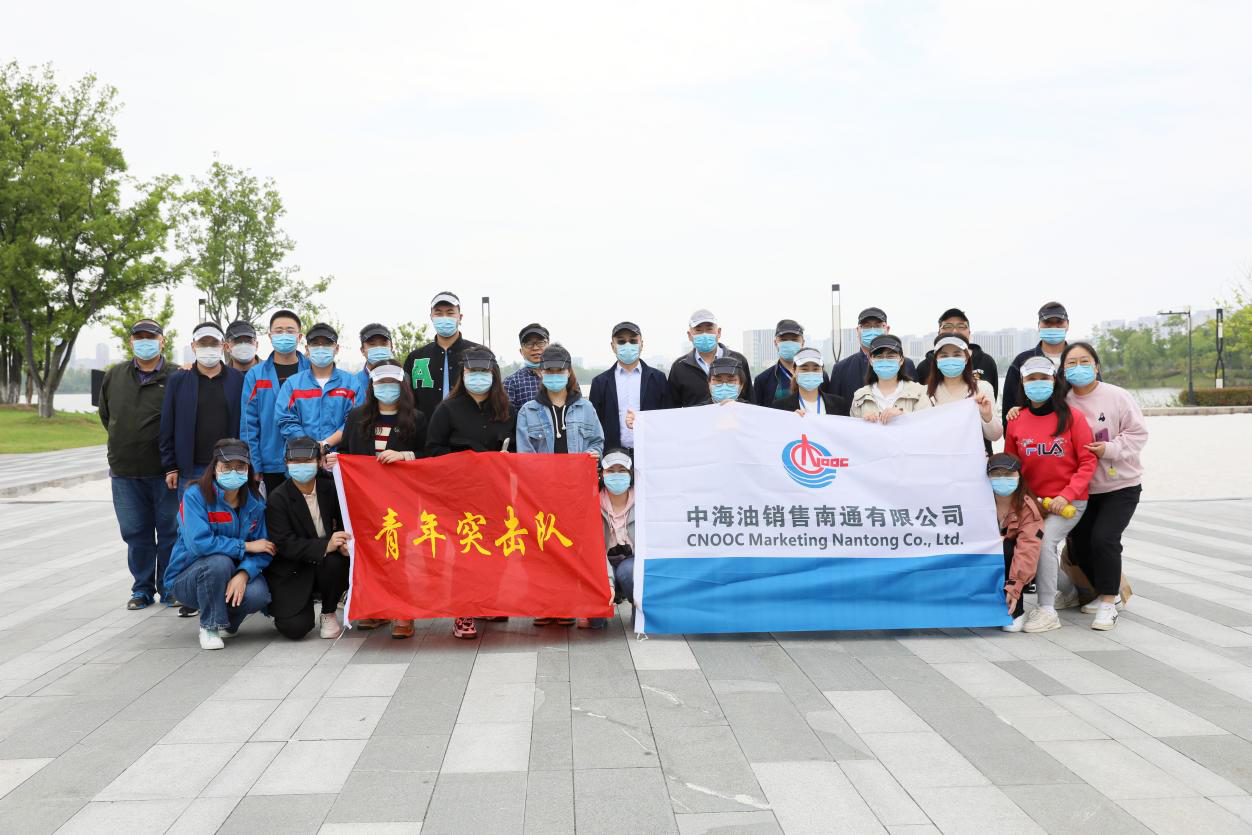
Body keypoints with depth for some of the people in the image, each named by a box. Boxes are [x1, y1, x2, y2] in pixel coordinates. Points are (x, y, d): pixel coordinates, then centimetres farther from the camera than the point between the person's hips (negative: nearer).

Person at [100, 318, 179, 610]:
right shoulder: (114, 376, 9)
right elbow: (105, 414, 23)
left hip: (164, 473, -4)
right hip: (124, 472, 4)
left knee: (169, 531, 4)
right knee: (135, 533, 10)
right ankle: (142, 589, 21)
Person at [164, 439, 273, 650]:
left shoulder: (255, 502, -4)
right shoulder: (195, 496, -17)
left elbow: (262, 551, -8)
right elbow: (198, 543, -30)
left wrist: (243, 574, -29)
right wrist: (245, 546, -24)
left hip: (234, 577, 3)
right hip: (187, 577, -3)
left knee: (258, 594, -29)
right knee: (220, 562, -36)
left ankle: (227, 621, 8)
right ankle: (209, 626, -11)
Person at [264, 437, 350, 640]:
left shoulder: (330, 487, -2)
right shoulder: (277, 498, -12)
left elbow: (344, 522, 4)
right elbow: (285, 544, -20)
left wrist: (344, 544, -21)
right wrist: (325, 546, -34)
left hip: (325, 561, 3)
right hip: (290, 572, -2)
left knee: (334, 563, -34)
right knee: (295, 628, -19)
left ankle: (329, 614, -4)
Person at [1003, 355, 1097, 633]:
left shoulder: (1070, 417, -8)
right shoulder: (1015, 422, 1)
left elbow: (1088, 463, -9)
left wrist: (1066, 496, -19)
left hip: (1069, 502, -4)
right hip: (1032, 500, 5)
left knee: (1045, 540, -23)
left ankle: (1047, 611, -10)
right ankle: (1069, 591, 31)